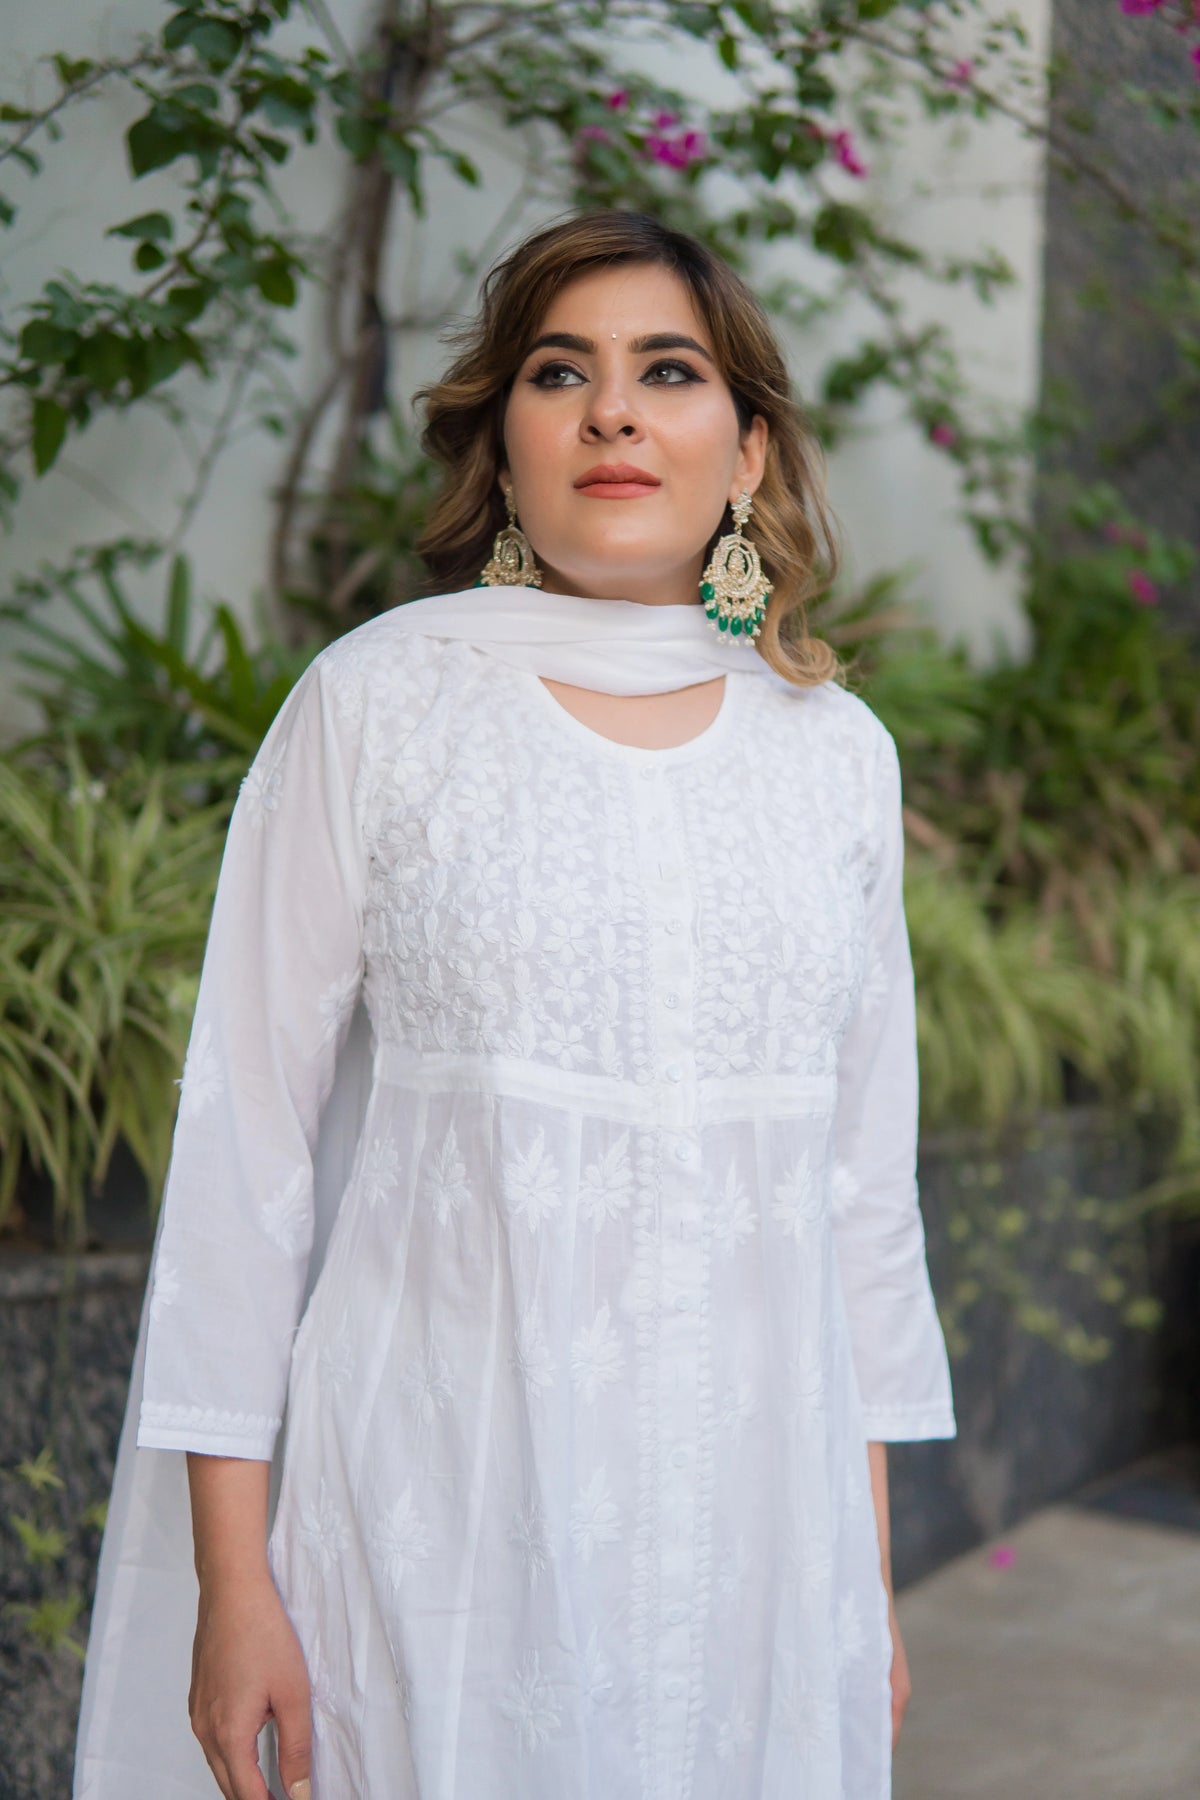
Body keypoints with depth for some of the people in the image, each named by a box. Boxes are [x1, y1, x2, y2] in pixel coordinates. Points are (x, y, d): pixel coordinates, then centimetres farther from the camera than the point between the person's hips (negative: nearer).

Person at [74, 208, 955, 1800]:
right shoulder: (375, 703, -4)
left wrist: (872, 1573, 10)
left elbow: (866, 1173, 10)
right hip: (442, 1500, -3)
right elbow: (246, 1136, -4)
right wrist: (230, 1580, -7)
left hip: (750, 1512, 3)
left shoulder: (837, 751, 6)